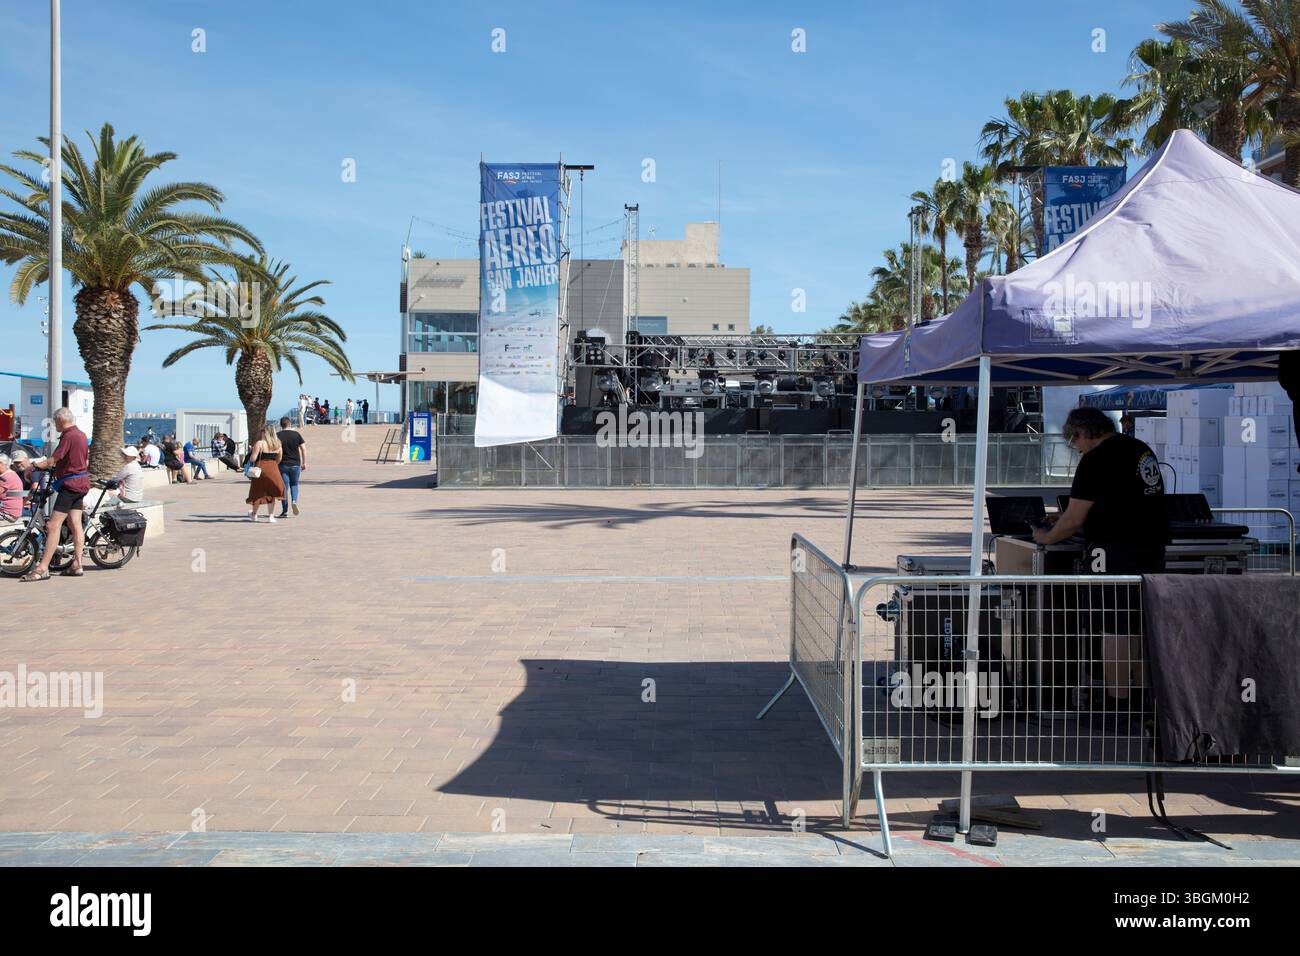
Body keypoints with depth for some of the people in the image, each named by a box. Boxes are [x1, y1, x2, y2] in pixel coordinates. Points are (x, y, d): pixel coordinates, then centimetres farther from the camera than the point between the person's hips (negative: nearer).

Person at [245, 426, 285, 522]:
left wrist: (251, 452, 7)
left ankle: (254, 514, 23)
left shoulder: (259, 443, -9)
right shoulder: (277, 444, 6)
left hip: (261, 468, -3)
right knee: (271, 493, 10)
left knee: (258, 492, 11)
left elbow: (253, 459, -12)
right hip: (273, 470, 3)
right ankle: (271, 516, 6)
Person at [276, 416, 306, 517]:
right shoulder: (296, 435, 2)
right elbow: (303, 449, 1)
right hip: (295, 464, 1)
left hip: (283, 465, -1)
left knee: (284, 487, 3)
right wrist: (304, 463, 7)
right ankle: (294, 501, -10)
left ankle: (285, 511, 4)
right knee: (294, 485, 18)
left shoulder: (277, 436, -2)